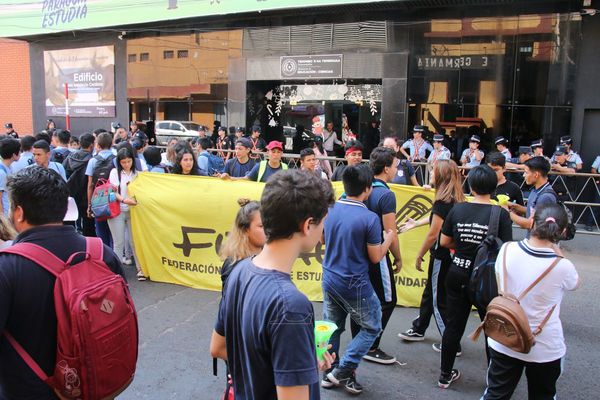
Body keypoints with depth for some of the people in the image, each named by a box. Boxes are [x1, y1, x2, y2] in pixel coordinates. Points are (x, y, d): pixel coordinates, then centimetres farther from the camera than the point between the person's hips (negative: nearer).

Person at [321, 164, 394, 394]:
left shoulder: (330, 210, -2)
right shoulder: (369, 218, -20)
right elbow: (375, 257, -11)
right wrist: (389, 239, 5)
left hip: (329, 279, 6)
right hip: (355, 284, -6)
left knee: (332, 328, 19)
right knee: (372, 327, 14)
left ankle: (330, 374, 29)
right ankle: (343, 371, 10)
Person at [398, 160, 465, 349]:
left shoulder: (442, 202, -22)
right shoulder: (456, 199, 4)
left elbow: (433, 235, -19)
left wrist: (419, 255, -7)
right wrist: (415, 223, 29)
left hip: (441, 257, -9)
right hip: (452, 254, 9)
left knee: (440, 300, 6)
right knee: (429, 293, 23)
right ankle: (418, 330, 40)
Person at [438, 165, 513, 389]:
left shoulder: (457, 209, -5)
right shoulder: (500, 214, -13)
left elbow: (444, 242, 3)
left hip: (457, 275, 3)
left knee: (454, 325, 13)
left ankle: (445, 375, 25)